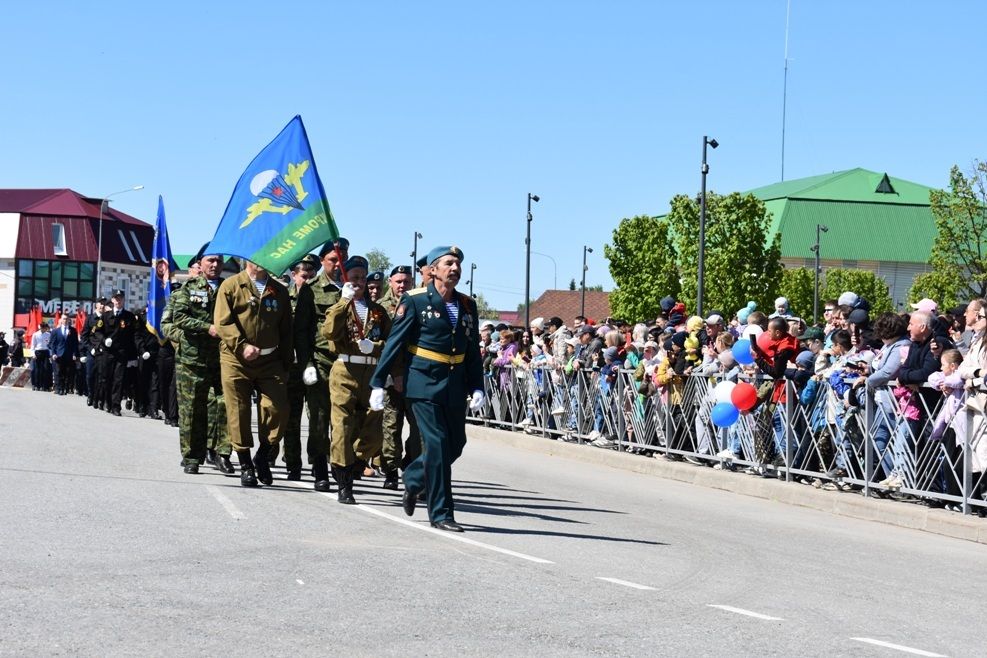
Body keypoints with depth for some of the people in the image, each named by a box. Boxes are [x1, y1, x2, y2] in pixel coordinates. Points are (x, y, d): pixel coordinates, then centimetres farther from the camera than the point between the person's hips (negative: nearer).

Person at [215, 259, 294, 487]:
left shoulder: (279, 291, 15)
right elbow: (222, 322, -6)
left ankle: (263, 456, 14)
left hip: (271, 361, 3)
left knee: (277, 409, -8)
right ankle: (245, 465, 10)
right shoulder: (231, 286, 3)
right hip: (236, 360, -3)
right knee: (238, 412, -1)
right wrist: (242, 346, -18)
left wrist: (287, 362, 9)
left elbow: (286, 329, 17)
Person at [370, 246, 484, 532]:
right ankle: (440, 513, -2)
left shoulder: (467, 305, 10)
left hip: (455, 385, 6)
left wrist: (477, 388, 8)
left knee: (456, 444, 8)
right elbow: (394, 342, -5)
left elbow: (473, 350, 16)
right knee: (437, 443, -9)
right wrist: (378, 383, -7)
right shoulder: (415, 301, -5)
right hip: (425, 382, -6)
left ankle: (414, 480, 34)